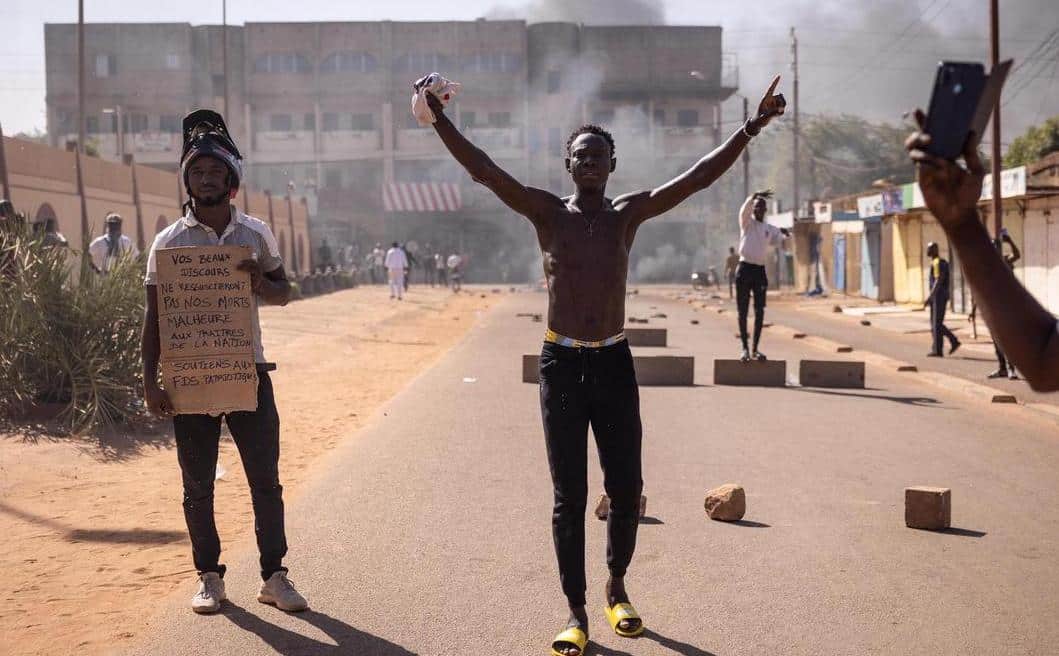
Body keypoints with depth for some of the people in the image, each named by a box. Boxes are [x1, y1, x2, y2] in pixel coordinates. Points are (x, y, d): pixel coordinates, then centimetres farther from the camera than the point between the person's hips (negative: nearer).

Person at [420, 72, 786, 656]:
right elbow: (483, 171, -9)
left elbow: (700, 176, -2)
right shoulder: (547, 211, -1)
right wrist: (440, 119, -19)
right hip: (561, 364, -2)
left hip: (614, 364, 2)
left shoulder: (629, 213, 3)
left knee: (626, 489, 6)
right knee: (568, 497, 2)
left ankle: (617, 586, 30)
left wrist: (751, 129, -9)